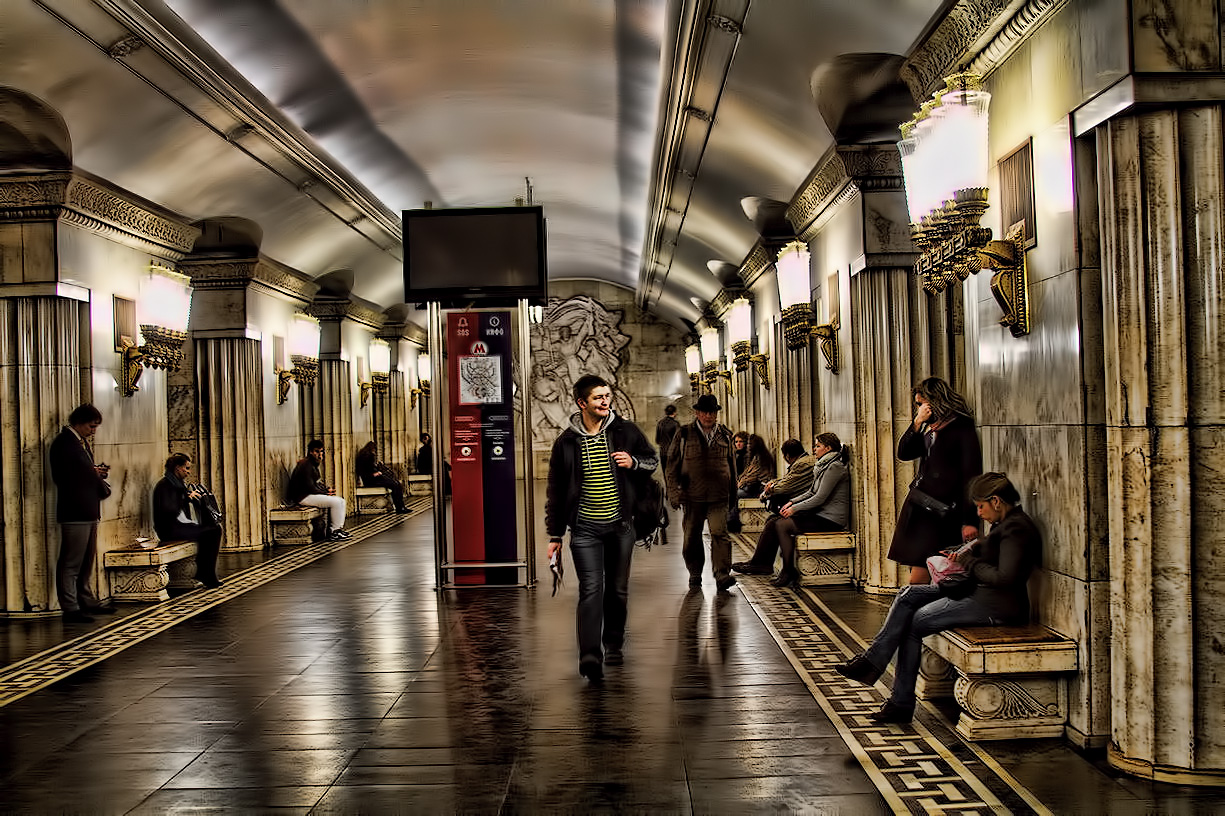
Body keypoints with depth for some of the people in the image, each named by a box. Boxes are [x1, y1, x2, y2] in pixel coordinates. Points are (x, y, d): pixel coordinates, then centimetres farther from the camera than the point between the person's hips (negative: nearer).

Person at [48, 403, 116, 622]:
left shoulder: (82, 442, 19)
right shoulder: (63, 442, -12)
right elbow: (63, 477, -19)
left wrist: (98, 472, 6)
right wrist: (94, 474, -12)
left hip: (88, 511, 10)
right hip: (74, 512, -10)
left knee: (87, 561, 18)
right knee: (71, 563, -5)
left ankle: (87, 602, 27)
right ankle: (70, 609, -2)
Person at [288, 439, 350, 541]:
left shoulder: (314, 464, 15)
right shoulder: (306, 465, -17)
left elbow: (318, 483, 21)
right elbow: (310, 487, -21)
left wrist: (328, 489, 2)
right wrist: (326, 493, -12)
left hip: (312, 494, 11)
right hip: (303, 497, -11)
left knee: (341, 500, 4)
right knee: (335, 502, -20)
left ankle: (340, 528, 3)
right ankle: (334, 532, -12)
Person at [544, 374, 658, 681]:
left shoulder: (626, 431, 1)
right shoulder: (566, 442, -2)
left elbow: (652, 460, 15)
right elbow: (555, 491, 5)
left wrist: (634, 462, -9)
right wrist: (554, 534, 4)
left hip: (620, 525, 2)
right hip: (585, 529, -2)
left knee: (618, 590, 12)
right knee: (591, 590, -12)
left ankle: (613, 645, 31)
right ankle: (589, 656, -16)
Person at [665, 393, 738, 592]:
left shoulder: (725, 435, 12)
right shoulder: (684, 435, 5)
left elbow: (732, 465, 20)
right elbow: (673, 465, 5)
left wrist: (733, 494, 20)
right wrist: (674, 493, -2)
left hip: (719, 497, 0)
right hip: (692, 496, 0)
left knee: (720, 533, -12)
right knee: (692, 537, 7)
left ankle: (722, 575, -15)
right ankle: (695, 575, 21)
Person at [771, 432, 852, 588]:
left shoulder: (835, 467, -15)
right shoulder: (824, 466, 16)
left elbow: (820, 498, -19)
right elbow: (811, 492, 21)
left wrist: (795, 508, -13)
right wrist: (792, 502, 7)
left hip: (830, 519, -9)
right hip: (821, 514, 9)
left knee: (782, 526, -16)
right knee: (780, 522, -3)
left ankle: (789, 573, -8)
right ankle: (787, 569, -1)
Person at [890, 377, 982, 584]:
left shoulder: (962, 429, -5)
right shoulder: (929, 428, 19)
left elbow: (972, 475, -10)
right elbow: (903, 453, 11)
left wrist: (969, 521, -15)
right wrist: (917, 423, 0)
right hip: (917, 503, 8)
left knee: (918, 579, -12)